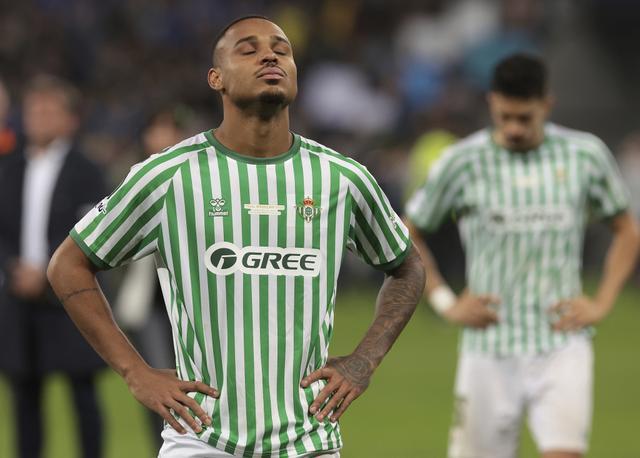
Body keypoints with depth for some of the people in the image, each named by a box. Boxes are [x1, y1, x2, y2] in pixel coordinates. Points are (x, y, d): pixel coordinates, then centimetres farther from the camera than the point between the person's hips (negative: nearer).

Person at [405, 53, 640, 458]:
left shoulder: (586, 155, 1)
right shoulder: (463, 163, -3)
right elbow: (407, 236, 10)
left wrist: (601, 304, 3)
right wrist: (445, 303, 0)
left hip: (563, 348, 0)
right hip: (489, 351, 0)